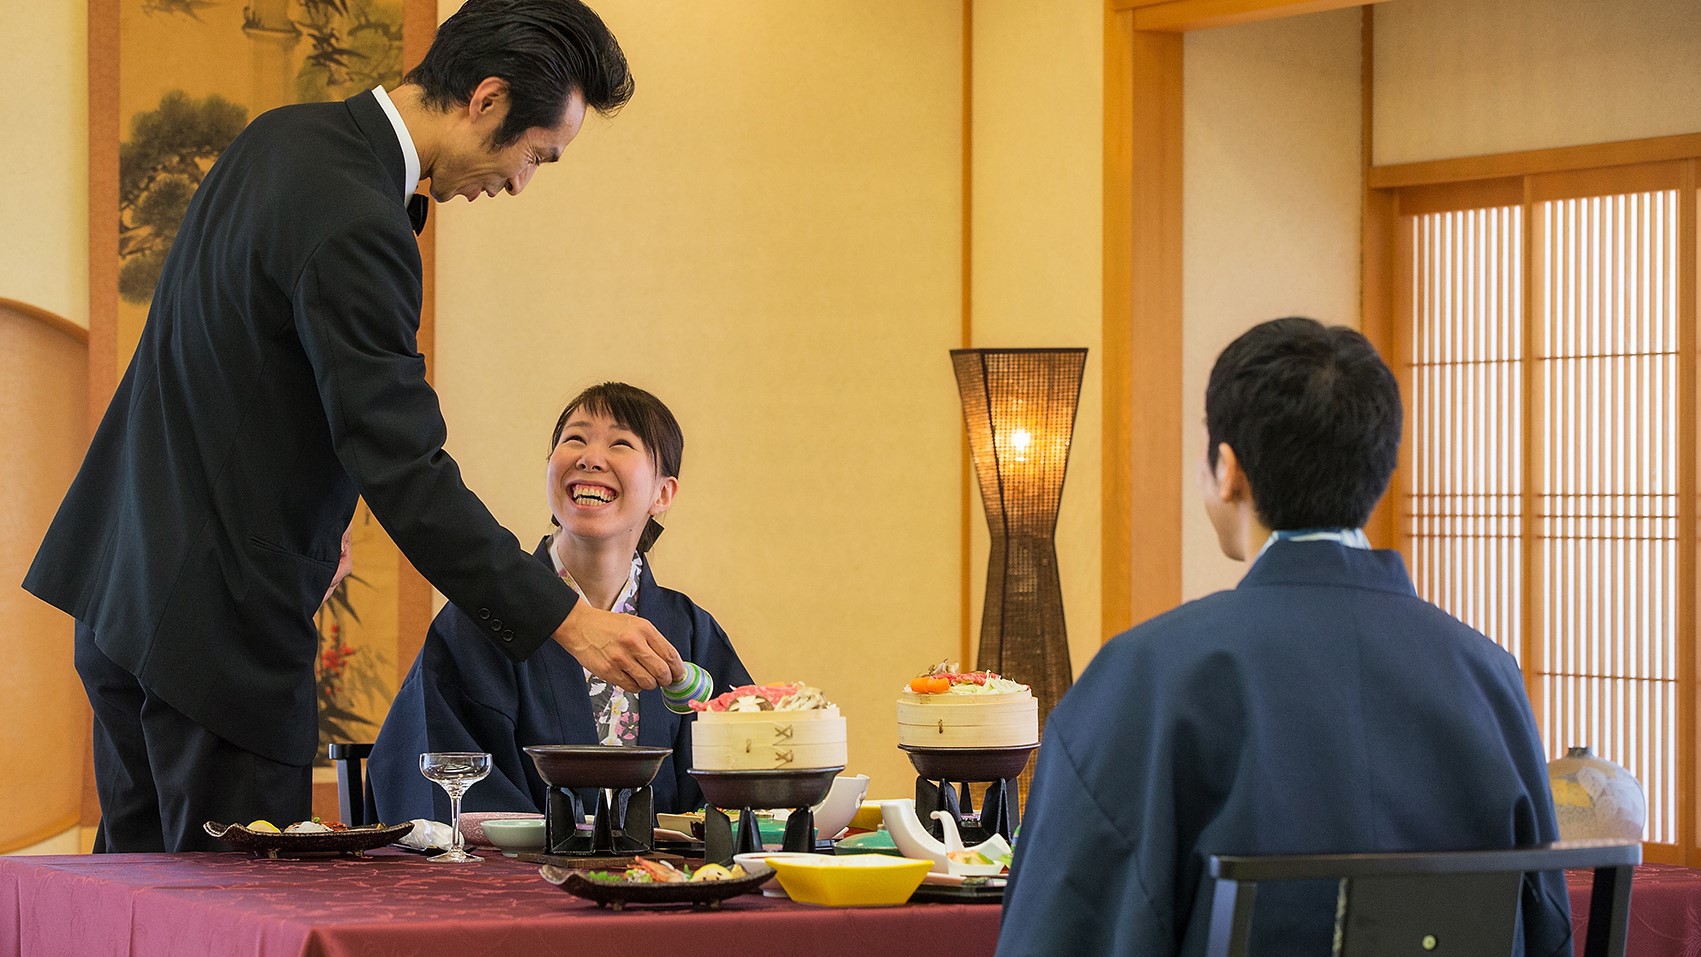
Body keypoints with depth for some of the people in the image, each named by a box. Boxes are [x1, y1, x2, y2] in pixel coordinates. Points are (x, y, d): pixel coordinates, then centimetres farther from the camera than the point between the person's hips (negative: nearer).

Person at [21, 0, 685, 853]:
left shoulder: (281, 137, 8)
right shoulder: (355, 228, -23)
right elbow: (403, 471, -24)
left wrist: (312, 532, 23)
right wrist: (567, 621, -22)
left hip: (125, 583, 10)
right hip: (215, 619, -10)